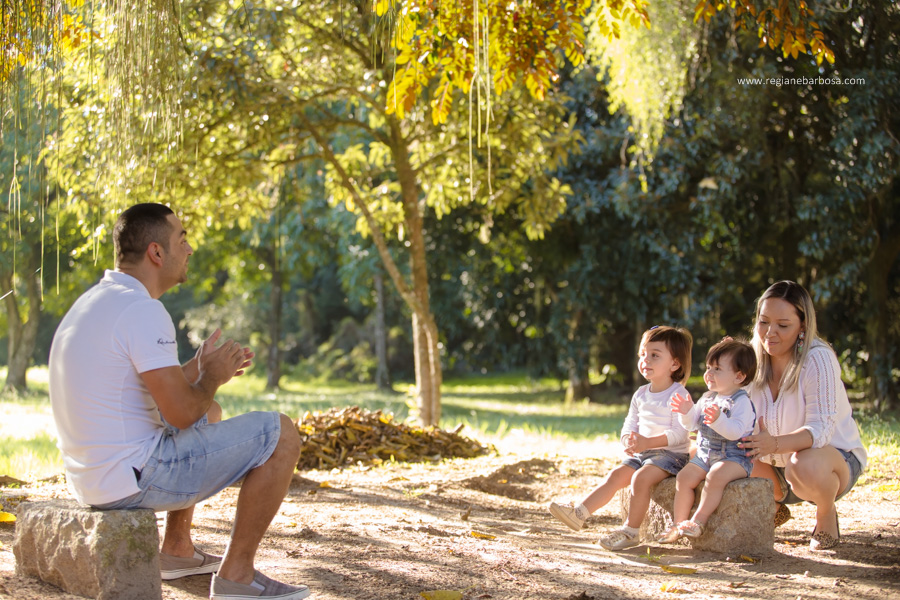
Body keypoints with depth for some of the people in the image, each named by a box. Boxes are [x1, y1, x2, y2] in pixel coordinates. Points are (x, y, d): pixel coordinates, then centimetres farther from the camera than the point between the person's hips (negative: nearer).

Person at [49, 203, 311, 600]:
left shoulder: (93, 303, 13)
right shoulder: (143, 310, -19)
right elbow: (182, 412, -22)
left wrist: (197, 369, 14)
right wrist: (212, 377, -2)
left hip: (91, 475, 10)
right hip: (133, 479, -10)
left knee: (210, 415, 33)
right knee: (281, 435, -5)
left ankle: (177, 549, 32)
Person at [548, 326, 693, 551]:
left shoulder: (678, 395, -12)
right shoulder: (640, 395, 12)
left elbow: (679, 433, -20)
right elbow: (630, 425, 13)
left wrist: (648, 442, -29)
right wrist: (629, 441, -11)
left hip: (670, 454, -7)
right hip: (642, 453, 7)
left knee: (641, 477, -28)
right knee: (616, 475, -11)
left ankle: (630, 531, -22)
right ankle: (579, 512, -19)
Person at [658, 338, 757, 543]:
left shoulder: (741, 402, -13)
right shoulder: (707, 399, 12)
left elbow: (736, 431, -26)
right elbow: (692, 425, 17)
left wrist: (719, 420, -42)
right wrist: (687, 412, -3)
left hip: (734, 456, -7)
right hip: (705, 455, 8)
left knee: (715, 476, -33)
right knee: (684, 477, -10)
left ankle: (699, 520, -26)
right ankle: (679, 522, -4)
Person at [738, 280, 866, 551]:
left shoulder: (818, 359, -21)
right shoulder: (755, 358, -5)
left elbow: (820, 429, -30)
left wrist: (775, 444, -49)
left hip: (836, 457, -6)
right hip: (777, 463, 6)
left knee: (805, 466, -41)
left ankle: (826, 515, -4)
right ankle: (774, 506, 13)